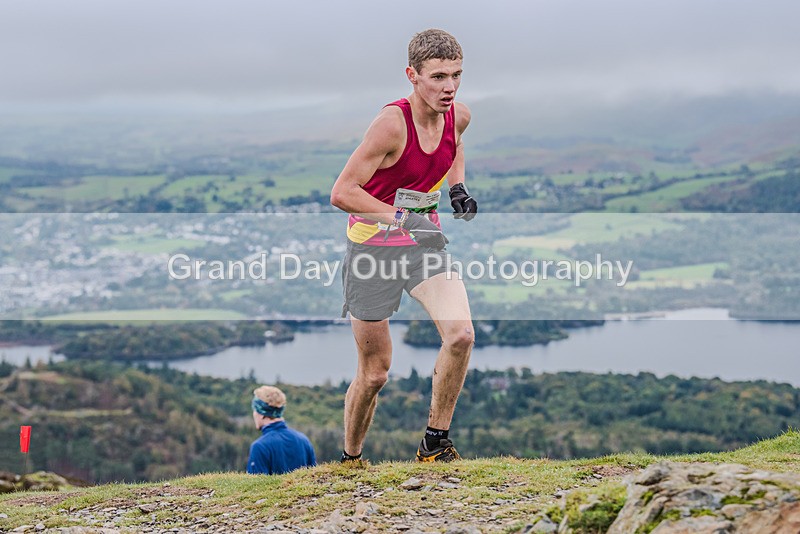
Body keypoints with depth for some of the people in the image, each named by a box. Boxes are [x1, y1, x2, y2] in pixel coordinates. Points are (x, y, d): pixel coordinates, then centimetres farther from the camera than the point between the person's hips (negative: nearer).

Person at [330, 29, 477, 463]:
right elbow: (342, 192, -24)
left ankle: (435, 443, -2)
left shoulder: (459, 116, -4)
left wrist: (458, 188, 6)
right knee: (374, 371, 3)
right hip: (373, 246, -5)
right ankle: (349, 460, 27)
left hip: (426, 239, 5)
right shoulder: (392, 122, -23)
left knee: (461, 335, -19)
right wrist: (401, 217, -32)